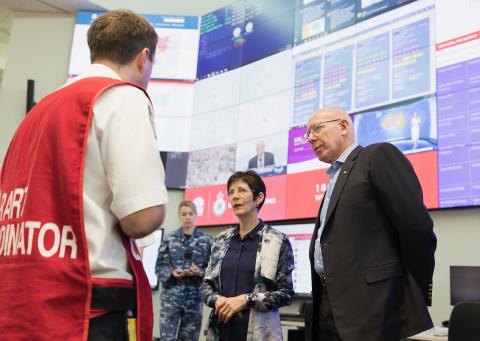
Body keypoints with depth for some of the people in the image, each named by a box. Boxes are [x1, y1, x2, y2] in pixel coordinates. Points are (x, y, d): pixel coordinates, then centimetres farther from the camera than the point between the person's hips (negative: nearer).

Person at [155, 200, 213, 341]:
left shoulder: (206, 240, 2)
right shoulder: (169, 239, 3)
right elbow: (159, 266, 3)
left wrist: (201, 272, -16)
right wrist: (172, 272, -15)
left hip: (194, 297, 1)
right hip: (171, 295, -1)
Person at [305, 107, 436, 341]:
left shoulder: (379, 155, -5)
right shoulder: (334, 178, 21)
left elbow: (417, 227, -12)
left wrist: (417, 293, -6)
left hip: (372, 308, -8)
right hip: (331, 309, 8)